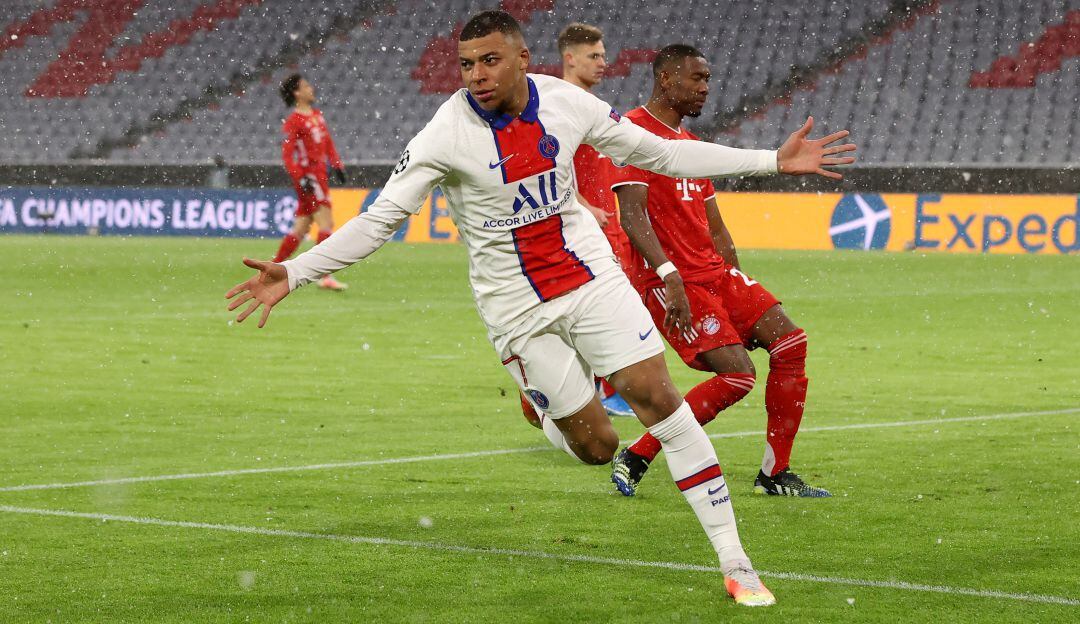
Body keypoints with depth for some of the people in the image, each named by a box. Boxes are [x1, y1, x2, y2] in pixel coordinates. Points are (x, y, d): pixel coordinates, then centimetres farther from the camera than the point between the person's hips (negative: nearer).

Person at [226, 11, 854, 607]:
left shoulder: (566, 101, -7)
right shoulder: (447, 134, -16)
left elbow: (657, 152, 4)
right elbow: (379, 219, -13)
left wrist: (773, 160, 4)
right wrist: (292, 273, -23)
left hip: (588, 270, 2)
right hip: (515, 303, -2)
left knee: (658, 395, -8)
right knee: (596, 445, -3)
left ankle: (734, 561, 0)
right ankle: (551, 417, 38)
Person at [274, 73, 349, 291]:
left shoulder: (317, 115, 15)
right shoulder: (293, 121, -10)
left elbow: (328, 143, 23)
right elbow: (287, 154, -13)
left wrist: (337, 165, 11)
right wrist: (301, 178, -20)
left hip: (320, 175, 9)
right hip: (308, 176, -9)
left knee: (300, 229, 12)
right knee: (326, 224, -14)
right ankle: (326, 277, -15)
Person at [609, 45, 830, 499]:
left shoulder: (689, 143, 21)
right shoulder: (635, 130, -8)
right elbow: (632, 215, -19)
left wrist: (741, 289, 17)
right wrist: (669, 275, -29)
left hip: (714, 273, 9)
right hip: (670, 279, -9)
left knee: (789, 341, -2)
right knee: (737, 375, -17)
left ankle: (774, 473, 6)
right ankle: (636, 458, -5)